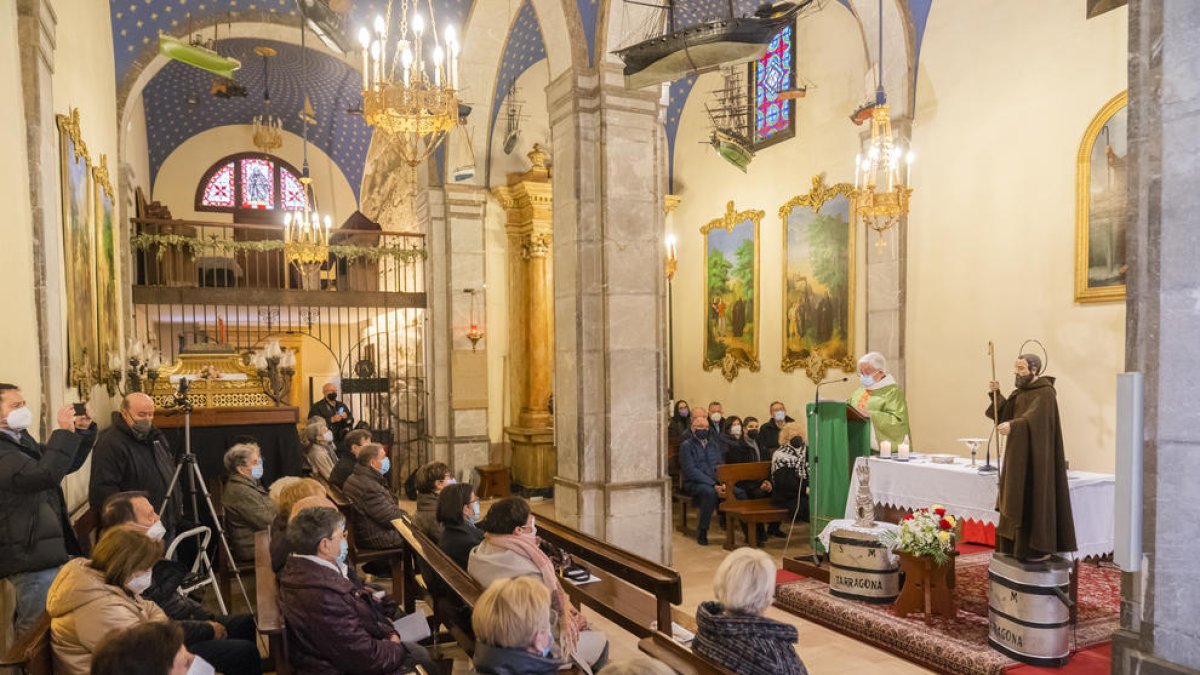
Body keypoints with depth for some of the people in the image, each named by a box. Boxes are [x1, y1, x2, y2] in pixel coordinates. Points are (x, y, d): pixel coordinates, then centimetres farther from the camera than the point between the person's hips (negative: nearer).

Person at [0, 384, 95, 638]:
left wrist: (84, 430, 3)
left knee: (27, 623, 21)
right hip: (30, 553, -10)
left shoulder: (23, 441, 14)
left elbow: (68, 464, 18)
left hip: (41, 549, 10)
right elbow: (44, 474, -34)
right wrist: (64, 432, -30)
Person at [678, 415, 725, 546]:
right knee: (710, 492, -38)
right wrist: (713, 485, -20)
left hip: (715, 482, 5)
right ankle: (702, 531, -21)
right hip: (694, 484, -4)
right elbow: (691, 471, -11)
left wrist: (722, 483, -9)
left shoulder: (714, 444, 19)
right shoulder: (686, 446, -1)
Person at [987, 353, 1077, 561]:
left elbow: (1033, 417, -31)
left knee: (1035, 497, -5)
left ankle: (1039, 548, 3)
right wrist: (996, 394, -4)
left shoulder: (1045, 393, -15)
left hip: (1035, 456, -9)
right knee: (1019, 499, 11)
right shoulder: (1021, 391, 12)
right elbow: (1006, 413, 8)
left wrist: (1012, 426, -47)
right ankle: (1018, 544, 19)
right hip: (1020, 454, 9)